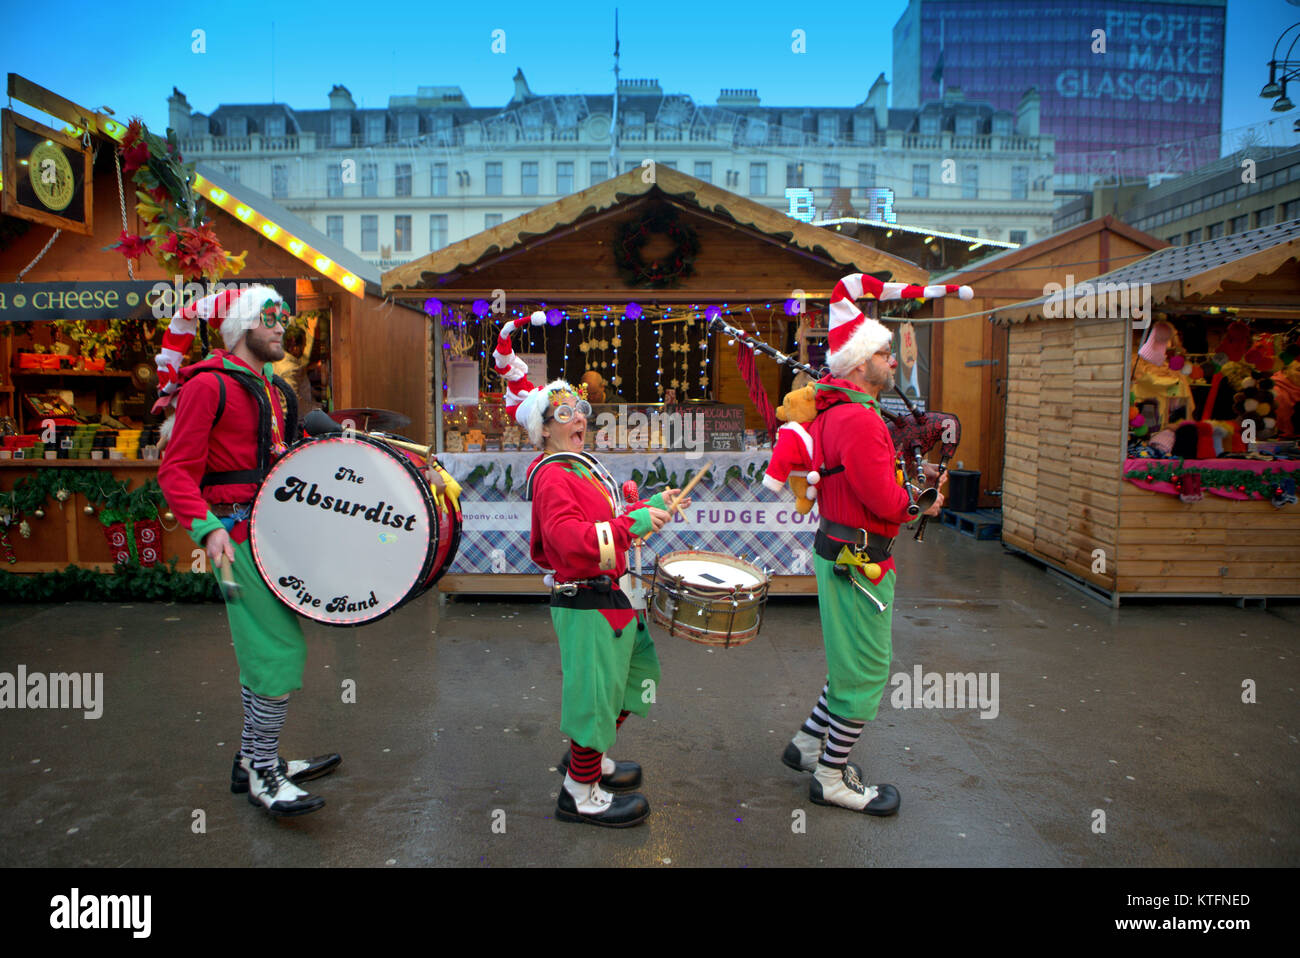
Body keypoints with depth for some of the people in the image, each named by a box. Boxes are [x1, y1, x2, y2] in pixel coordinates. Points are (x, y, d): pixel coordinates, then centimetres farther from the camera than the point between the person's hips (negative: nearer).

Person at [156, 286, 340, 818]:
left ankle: (252, 761, 26)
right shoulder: (209, 384, -9)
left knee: (262, 647, 14)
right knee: (281, 647, -12)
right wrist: (207, 527, -26)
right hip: (238, 530, -9)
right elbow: (176, 471, -13)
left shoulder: (271, 389, 18)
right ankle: (263, 775, -1)